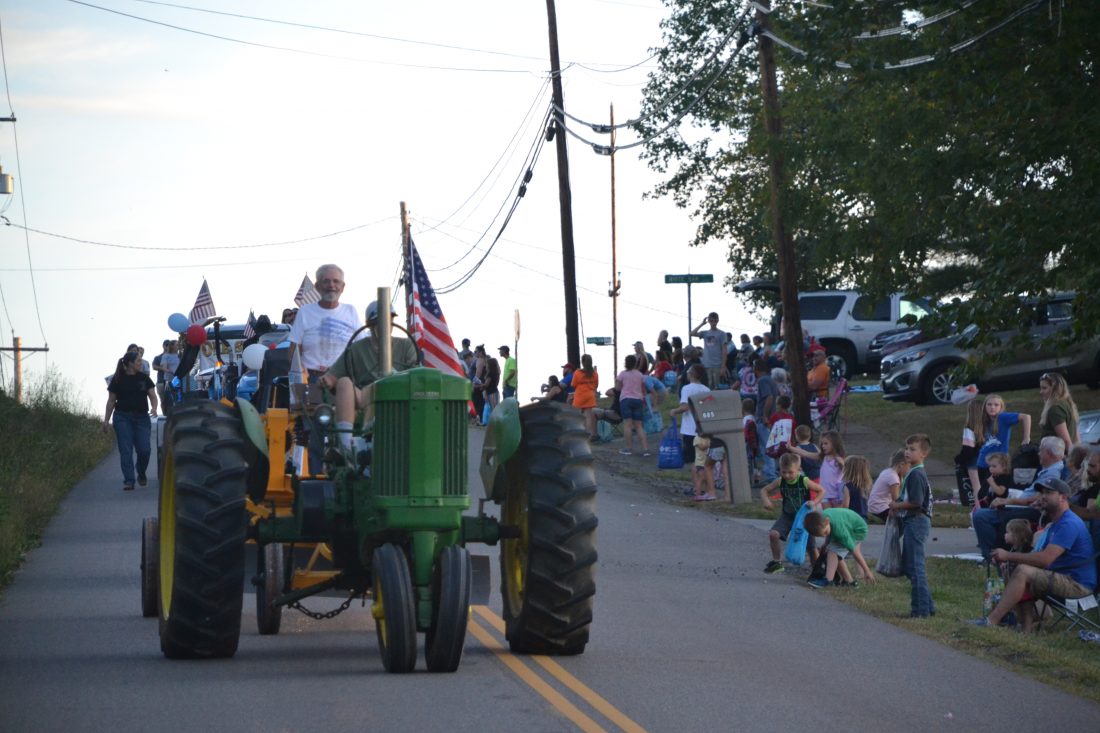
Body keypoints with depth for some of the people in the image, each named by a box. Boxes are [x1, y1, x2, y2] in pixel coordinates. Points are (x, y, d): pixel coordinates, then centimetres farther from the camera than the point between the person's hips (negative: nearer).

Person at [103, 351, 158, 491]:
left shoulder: (144, 378, 8)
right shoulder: (118, 379, 2)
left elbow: (153, 395, 7)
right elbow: (111, 401, 6)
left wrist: (154, 408, -14)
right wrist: (106, 420, 2)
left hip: (141, 417, 2)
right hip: (123, 418, -2)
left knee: (144, 450, -5)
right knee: (126, 450, -7)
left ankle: (141, 474, 22)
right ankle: (128, 481, -6)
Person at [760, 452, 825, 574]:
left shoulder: (804, 481, -15)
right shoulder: (780, 482, -6)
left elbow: (821, 491, -5)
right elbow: (764, 490, 4)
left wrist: (814, 502, -21)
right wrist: (766, 501, -16)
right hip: (787, 515, 2)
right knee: (773, 534, -18)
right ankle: (776, 562, 0)